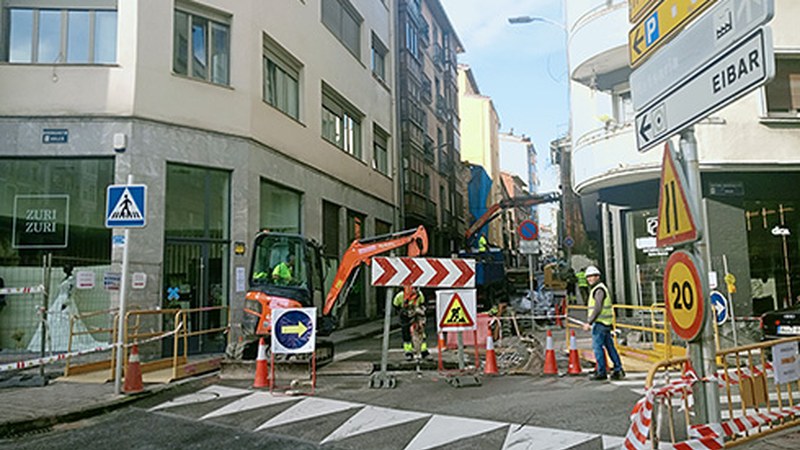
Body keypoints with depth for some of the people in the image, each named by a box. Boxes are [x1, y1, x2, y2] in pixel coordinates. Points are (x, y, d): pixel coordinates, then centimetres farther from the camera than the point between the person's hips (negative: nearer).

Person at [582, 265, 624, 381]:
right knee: (610, 346, 11)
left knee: (597, 346, -6)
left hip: (600, 323, -10)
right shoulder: (601, 288, 18)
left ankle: (601, 372, -2)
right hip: (605, 323, 10)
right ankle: (618, 370, 14)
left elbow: (598, 308, -22)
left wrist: (589, 322, -22)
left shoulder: (599, 290, -14)